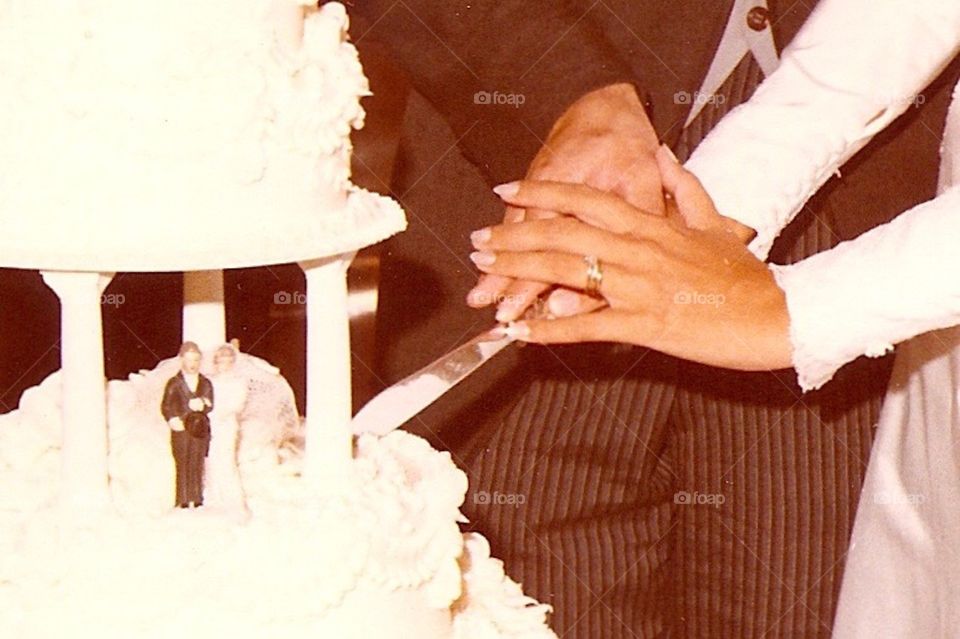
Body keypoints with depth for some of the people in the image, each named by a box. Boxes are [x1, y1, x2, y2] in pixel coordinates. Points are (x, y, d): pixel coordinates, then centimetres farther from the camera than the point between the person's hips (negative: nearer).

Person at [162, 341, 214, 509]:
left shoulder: (206, 384, 13)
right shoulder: (174, 383, 5)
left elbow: (210, 406, 4)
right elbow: (166, 406, 1)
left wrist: (201, 405, -16)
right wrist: (172, 419, -15)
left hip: (200, 430, 2)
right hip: (181, 430, -2)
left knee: (197, 467, 2)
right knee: (182, 465, -4)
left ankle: (196, 500, 7)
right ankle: (183, 501, -3)